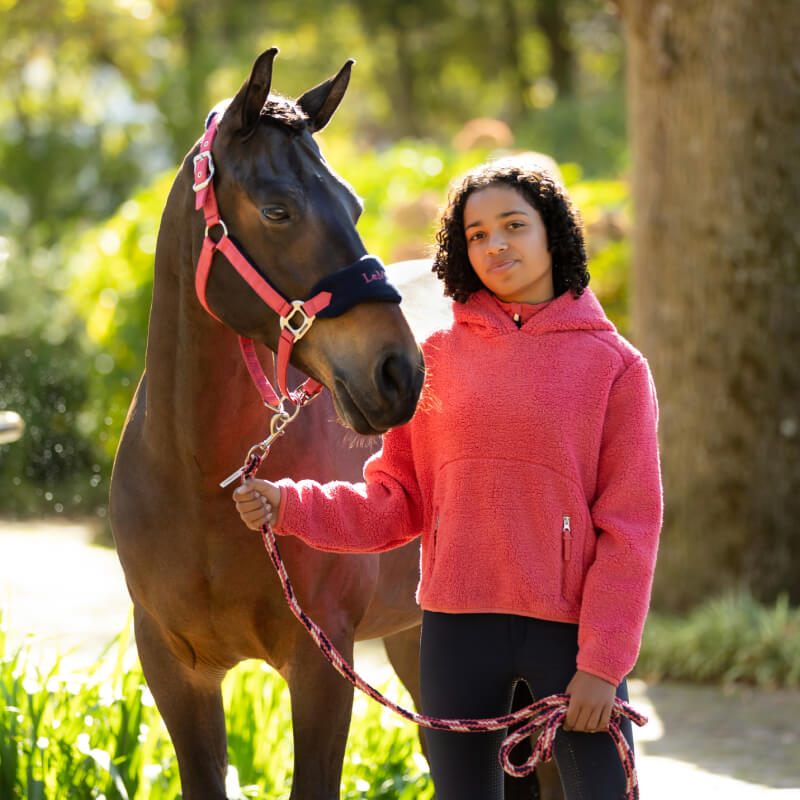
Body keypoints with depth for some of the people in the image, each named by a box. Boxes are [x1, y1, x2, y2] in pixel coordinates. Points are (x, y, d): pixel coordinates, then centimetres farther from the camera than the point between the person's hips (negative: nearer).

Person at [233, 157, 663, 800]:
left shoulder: (616, 365, -1)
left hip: (568, 627, -2)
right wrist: (288, 506, -9)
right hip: (458, 625, 3)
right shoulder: (438, 357, 7)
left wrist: (602, 663, -12)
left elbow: (631, 525, -5)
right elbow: (396, 503, 7)